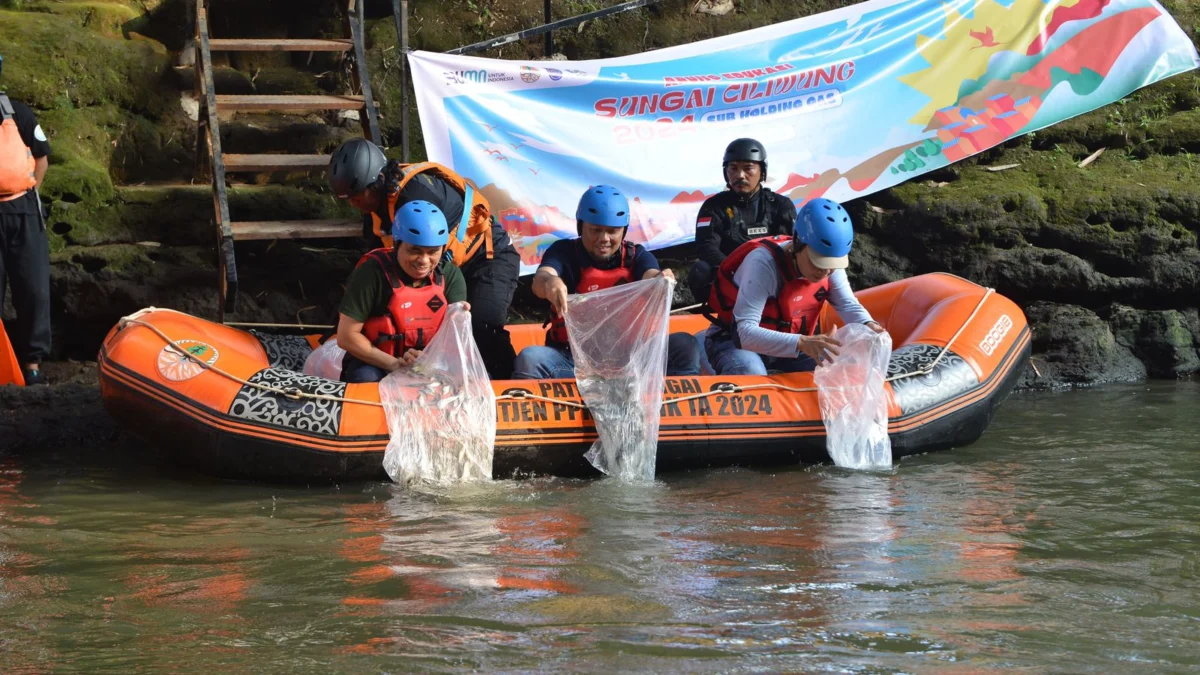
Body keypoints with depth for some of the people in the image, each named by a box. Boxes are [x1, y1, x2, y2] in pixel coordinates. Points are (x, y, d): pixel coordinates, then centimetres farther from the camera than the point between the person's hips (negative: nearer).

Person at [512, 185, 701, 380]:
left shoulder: (637, 256, 7)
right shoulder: (564, 252, 2)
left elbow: (651, 276, -16)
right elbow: (541, 279, -20)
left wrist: (662, 279, -44)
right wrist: (549, 281, -47)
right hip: (571, 359, -1)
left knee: (684, 345, -20)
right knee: (529, 359, -32)